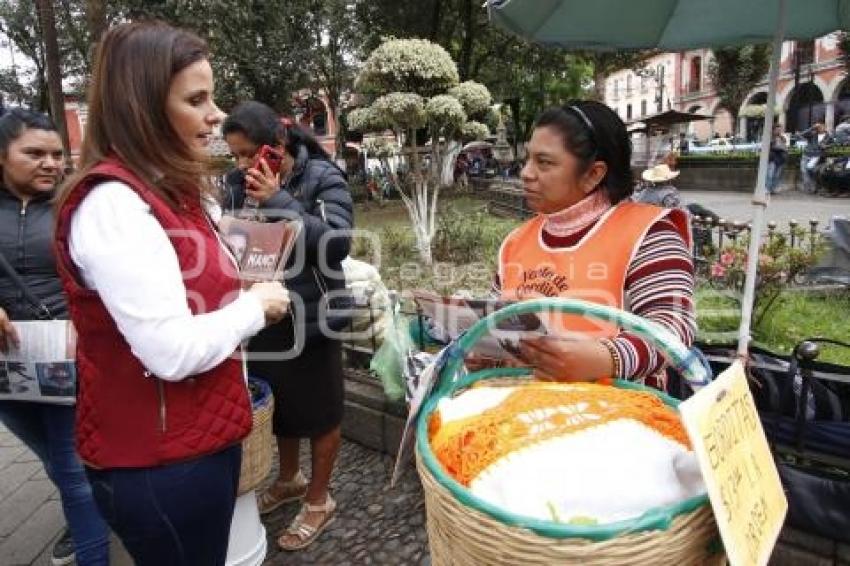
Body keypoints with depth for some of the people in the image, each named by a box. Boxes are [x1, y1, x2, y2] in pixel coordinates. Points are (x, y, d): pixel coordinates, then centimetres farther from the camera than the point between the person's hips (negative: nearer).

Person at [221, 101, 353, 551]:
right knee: (278, 406, 23)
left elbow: (337, 243, -25)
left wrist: (278, 201, -26)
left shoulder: (323, 178, -13)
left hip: (309, 319, -5)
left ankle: (318, 500, 34)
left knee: (319, 414, 12)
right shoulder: (238, 182, 1)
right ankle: (289, 479, 48)